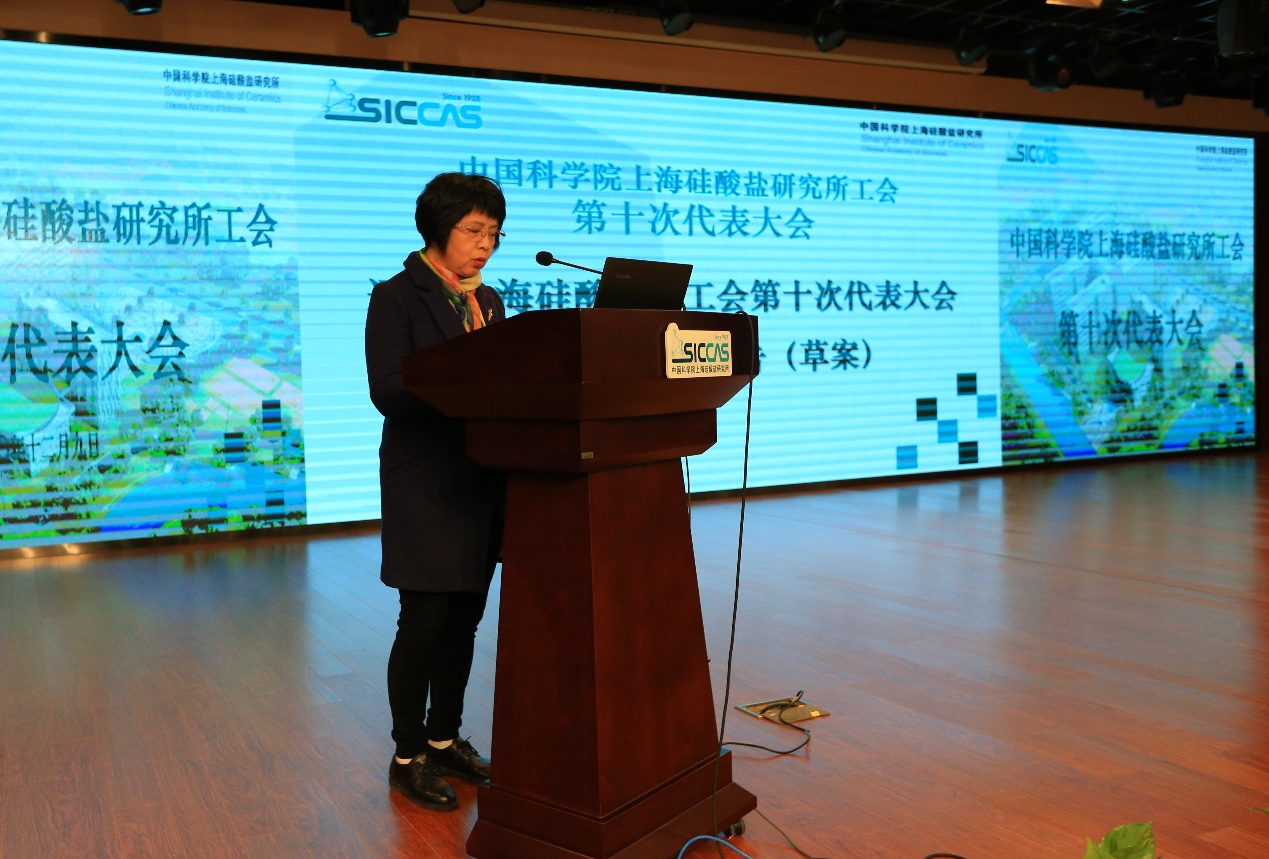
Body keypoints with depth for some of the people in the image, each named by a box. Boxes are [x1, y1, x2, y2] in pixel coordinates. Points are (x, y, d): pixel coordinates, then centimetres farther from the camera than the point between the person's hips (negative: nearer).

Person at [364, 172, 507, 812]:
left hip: (481, 479, 7)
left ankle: (444, 738, 27)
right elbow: (389, 394, -16)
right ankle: (408, 757, 13)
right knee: (425, 620, -2)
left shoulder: (488, 301, 14)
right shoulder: (396, 298, -6)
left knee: (464, 618, 12)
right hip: (425, 484, -6)